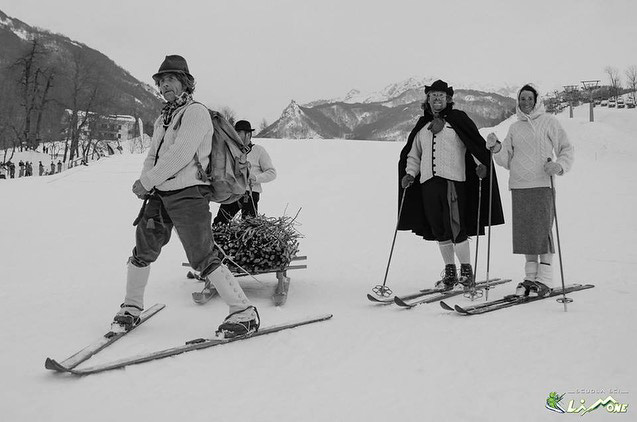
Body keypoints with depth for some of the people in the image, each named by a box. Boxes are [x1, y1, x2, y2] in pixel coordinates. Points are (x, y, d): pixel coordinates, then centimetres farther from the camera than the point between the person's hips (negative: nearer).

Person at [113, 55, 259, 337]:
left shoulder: (196, 112, -6)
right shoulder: (163, 118, 21)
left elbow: (180, 155, -16)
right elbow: (152, 156, 19)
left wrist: (146, 182, -12)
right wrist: (145, 182, -2)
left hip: (188, 195, -8)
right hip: (159, 196, 8)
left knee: (203, 259, -11)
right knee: (143, 253, 12)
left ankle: (245, 314, -4)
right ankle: (131, 308, 31)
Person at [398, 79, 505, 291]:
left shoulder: (458, 119, 5)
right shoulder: (422, 126, 18)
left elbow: (477, 144, 3)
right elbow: (413, 155, 24)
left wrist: (482, 164, -11)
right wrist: (409, 174, 10)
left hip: (453, 180, -5)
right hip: (428, 182, 5)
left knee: (456, 228, -11)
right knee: (439, 230, 7)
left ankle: (467, 271, 3)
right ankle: (450, 273, 18)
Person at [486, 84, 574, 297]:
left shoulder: (548, 122, 6)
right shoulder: (514, 128, 17)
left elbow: (567, 149, 4)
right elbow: (507, 161, 14)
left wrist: (559, 166, -15)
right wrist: (496, 147, -4)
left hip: (542, 185, -4)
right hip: (518, 187, 4)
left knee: (542, 231, -7)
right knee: (524, 232, 4)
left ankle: (545, 280, -1)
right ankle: (530, 277, 12)